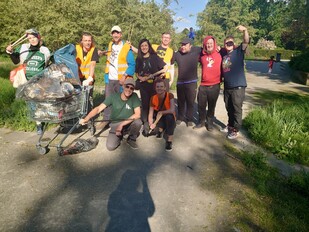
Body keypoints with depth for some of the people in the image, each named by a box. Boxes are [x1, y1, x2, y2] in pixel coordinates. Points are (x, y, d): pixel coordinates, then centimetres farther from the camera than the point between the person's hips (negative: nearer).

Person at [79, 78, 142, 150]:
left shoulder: (134, 97, -14)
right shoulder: (113, 96, -12)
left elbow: (138, 114, -23)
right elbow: (98, 108, -17)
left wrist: (122, 124, -28)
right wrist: (86, 119, -33)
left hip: (128, 124, 0)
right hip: (115, 125, 0)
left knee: (138, 122, -32)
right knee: (110, 146, -21)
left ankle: (131, 139, 0)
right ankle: (119, 136, 15)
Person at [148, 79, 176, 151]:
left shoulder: (170, 95, -22)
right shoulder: (153, 98, -15)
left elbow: (172, 110, -34)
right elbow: (150, 115, -19)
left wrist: (161, 112, -30)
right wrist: (151, 124, -37)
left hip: (169, 120, -3)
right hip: (160, 120, 3)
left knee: (169, 116, -35)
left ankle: (169, 141, -21)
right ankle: (161, 129, 6)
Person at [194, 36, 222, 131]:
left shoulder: (219, 55, 0)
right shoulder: (202, 55, 6)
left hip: (214, 86, -2)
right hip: (203, 85, 2)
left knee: (211, 106, 9)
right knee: (201, 105, 8)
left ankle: (210, 122, 25)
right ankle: (201, 122, 25)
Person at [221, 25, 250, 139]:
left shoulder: (239, 51, -2)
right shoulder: (223, 56, 13)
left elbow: (246, 42, -19)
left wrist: (245, 30, -34)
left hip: (238, 86, -6)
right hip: (227, 86, 6)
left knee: (237, 109, 0)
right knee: (229, 108, 16)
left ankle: (235, 130, 12)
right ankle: (230, 125, 33)